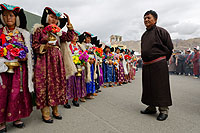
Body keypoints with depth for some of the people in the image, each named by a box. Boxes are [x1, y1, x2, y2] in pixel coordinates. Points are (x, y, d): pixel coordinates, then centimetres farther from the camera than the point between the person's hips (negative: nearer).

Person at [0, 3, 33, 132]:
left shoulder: (24, 33, 9)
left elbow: (29, 51, 10)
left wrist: (25, 57, -7)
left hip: (20, 68, 1)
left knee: (19, 92, 5)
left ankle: (17, 118, 20)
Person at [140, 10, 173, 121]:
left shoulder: (160, 31, -3)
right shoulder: (144, 35, 16)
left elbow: (170, 47, -1)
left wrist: (162, 60, 3)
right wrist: (145, 60, 16)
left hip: (158, 64, -7)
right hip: (146, 65, 7)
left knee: (160, 88, -1)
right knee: (148, 87, 12)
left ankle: (163, 110, 13)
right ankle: (151, 108, 26)